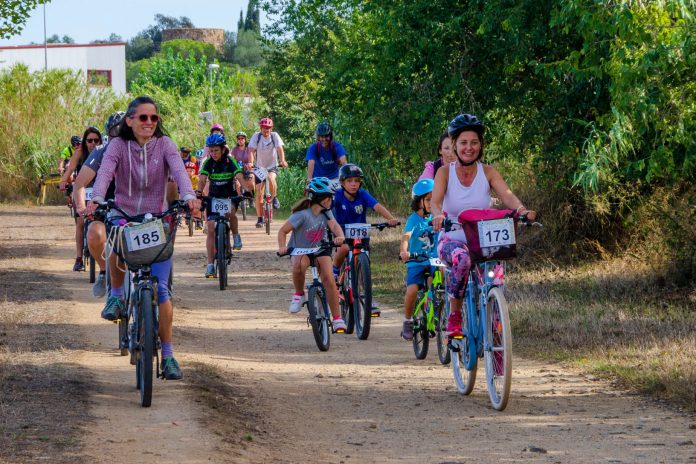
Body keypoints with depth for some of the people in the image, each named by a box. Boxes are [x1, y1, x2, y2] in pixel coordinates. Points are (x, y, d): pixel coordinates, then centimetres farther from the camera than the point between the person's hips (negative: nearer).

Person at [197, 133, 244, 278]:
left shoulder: (230, 162, -15)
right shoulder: (208, 163, -11)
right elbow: (202, 180, -22)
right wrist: (198, 193, -41)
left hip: (230, 195, -2)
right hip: (213, 197, 2)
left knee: (230, 212, -36)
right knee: (211, 229, -8)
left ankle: (236, 236, -8)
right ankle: (210, 265, -5)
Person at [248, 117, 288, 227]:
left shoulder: (274, 136, -12)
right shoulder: (256, 136, -12)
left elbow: (280, 149, -24)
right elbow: (252, 151, -22)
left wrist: (282, 161, -42)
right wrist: (251, 162, -39)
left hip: (272, 166, -1)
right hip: (259, 167, 1)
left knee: (270, 178, -35)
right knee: (259, 193, -4)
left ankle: (274, 198, -8)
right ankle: (260, 219, 5)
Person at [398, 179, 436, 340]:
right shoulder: (414, 219, -6)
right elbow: (406, 236, -21)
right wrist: (403, 251, -41)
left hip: (435, 261, 3)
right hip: (416, 262, -3)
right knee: (412, 289, -24)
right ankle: (407, 321, -1)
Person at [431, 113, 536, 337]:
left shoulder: (488, 173, 3)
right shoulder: (445, 173, -1)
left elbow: (507, 195, -13)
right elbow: (435, 201, -17)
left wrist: (522, 209, -36)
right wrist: (438, 215, -42)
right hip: (452, 240, -2)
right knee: (462, 259, -37)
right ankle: (454, 314, -19)